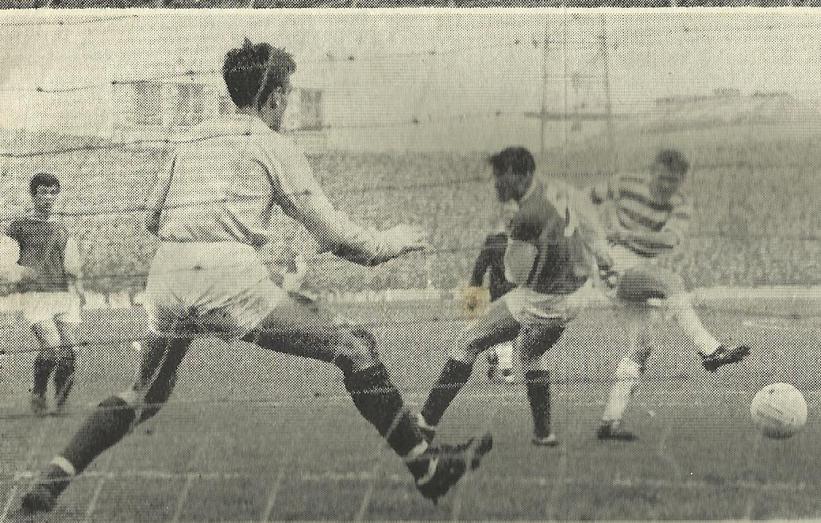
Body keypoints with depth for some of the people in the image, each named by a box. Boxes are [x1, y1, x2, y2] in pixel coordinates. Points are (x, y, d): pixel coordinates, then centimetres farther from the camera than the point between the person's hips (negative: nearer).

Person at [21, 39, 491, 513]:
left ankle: (53, 479, 12)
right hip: (228, 280, -6)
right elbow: (332, 231, 6)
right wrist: (389, 243, 22)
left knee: (147, 395, 25)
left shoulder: (195, 139, 22)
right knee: (356, 348, 2)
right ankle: (426, 468, 2)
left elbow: (153, 217, 30)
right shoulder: (271, 144, 6)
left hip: (166, 281, 6)